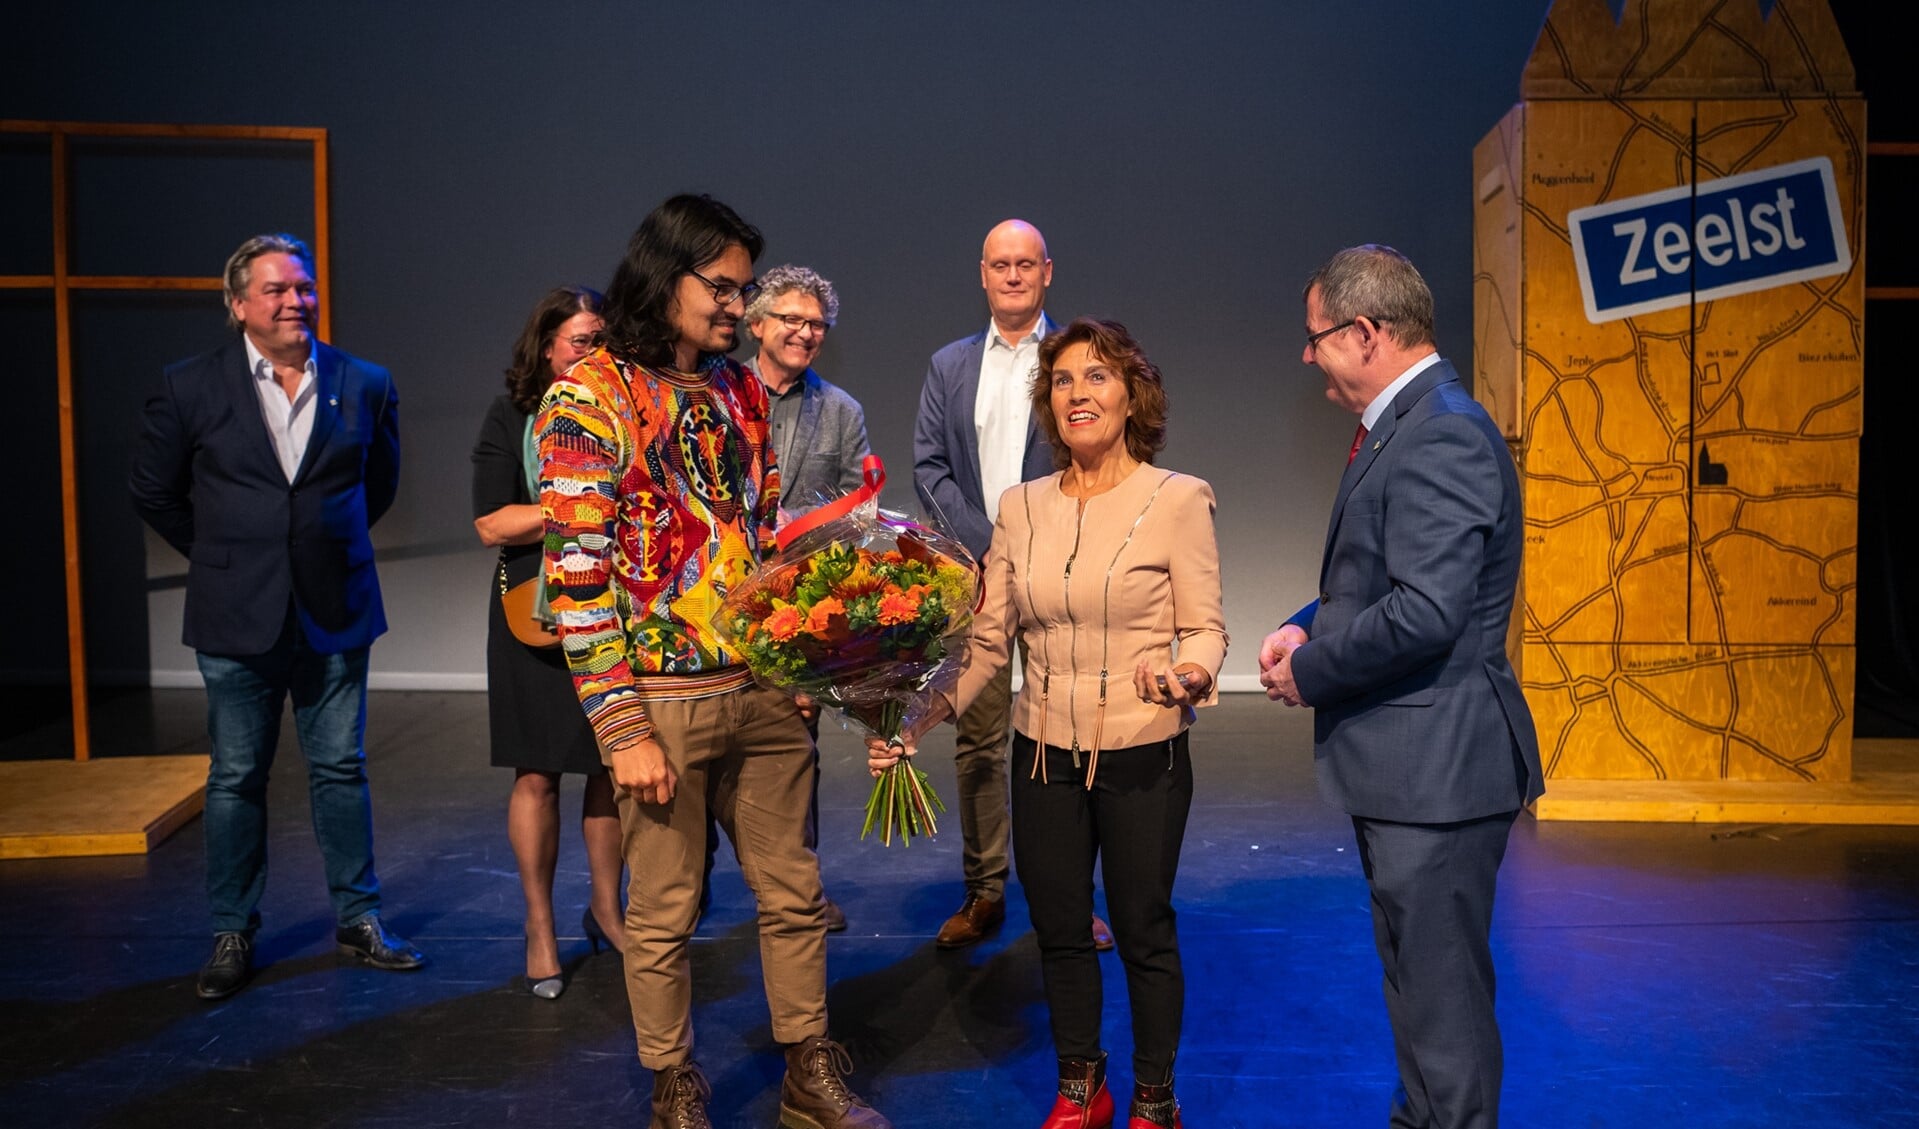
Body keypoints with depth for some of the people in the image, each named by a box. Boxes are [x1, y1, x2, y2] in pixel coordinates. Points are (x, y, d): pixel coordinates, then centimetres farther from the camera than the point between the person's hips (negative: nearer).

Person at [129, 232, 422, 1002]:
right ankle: (233, 934, 23)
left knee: (341, 770, 9)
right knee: (236, 778, 9)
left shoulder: (365, 385, 0)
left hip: (335, 613, 1)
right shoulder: (190, 388, -3)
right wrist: (222, 556, 9)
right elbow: (153, 490, 7)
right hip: (238, 618, -1)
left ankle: (357, 920, 21)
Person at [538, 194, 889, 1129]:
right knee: (664, 913, 10)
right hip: (663, 699, -5)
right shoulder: (588, 396, -9)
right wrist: (623, 728, -16)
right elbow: (577, 576, -13)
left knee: (794, 893, 14)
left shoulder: (740, 390, 9)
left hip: (765, 691, 6)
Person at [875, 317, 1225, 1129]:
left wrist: (1187, 676, -29)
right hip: (1044, 754, 4)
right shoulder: (1021, 507, 3)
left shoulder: (1177, 500, -8)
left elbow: (1205, 629, -7)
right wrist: (921, 720, -7)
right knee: (1057, 931, 16)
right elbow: (987, 640, 3)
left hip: (1143, 756, -3)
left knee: (1143, 933, 11)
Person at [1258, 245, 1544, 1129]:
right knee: (1421, 981, 24)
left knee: (1441, 995, 2)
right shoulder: (1406, 425, 13)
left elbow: (1425, 612, -28)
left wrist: (1307, 671, -15)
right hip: (1408, 762, 11)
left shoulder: (1442, 435, -20)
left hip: (1436, 767, -11)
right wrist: (1309, 626, 3)